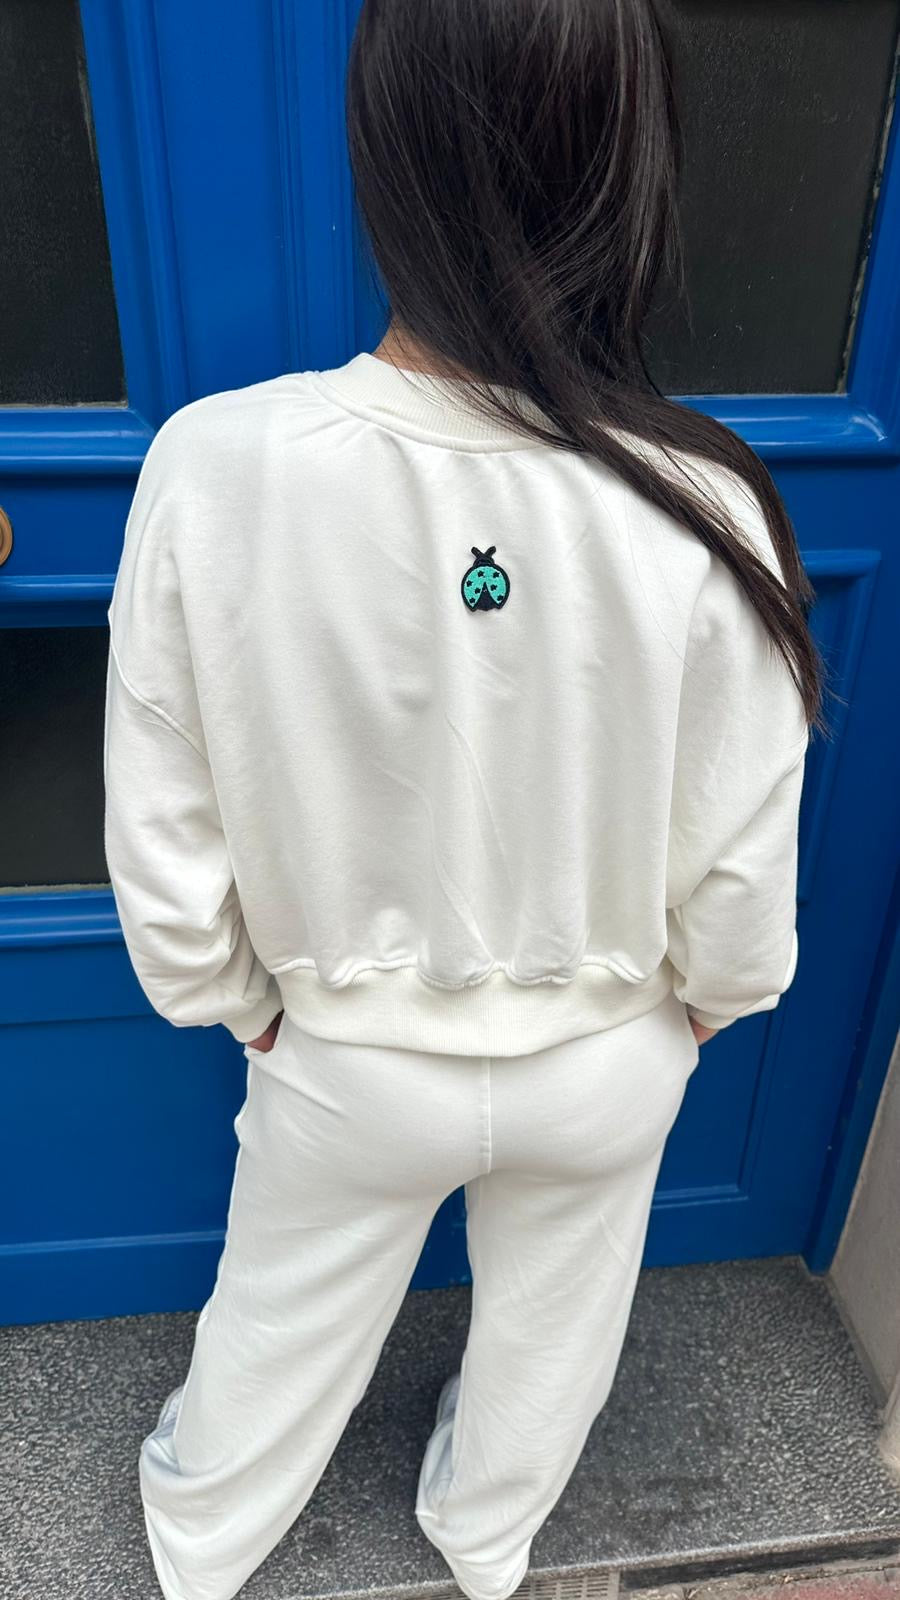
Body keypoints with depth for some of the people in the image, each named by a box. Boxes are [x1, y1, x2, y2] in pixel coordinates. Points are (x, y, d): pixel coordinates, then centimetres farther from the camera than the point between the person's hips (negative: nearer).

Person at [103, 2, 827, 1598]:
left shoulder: (217, 465, -26)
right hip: (606, 1062, 1)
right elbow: (739, 863, -14)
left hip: (350, 1059, 1)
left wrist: (235, 1000, 4)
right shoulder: (699, 505, -25)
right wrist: (711, 996, 8)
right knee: (550, 1325, 32)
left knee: (284, 1317, 31)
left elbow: (162, 840, -16)